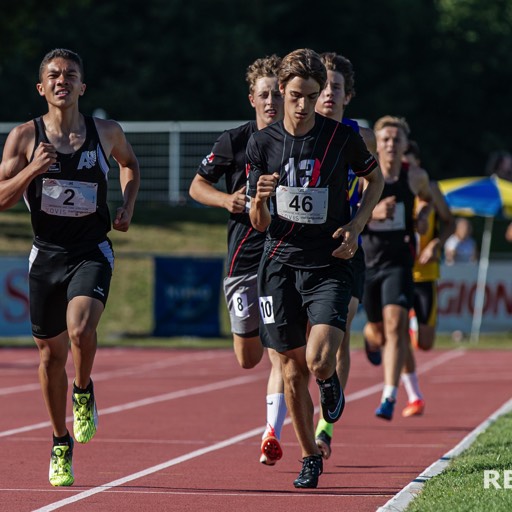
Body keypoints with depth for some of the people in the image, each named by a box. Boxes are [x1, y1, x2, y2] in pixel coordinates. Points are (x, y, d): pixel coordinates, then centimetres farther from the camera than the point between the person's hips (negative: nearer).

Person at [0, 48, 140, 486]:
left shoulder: (107, 133, 0)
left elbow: (130, 163, 22)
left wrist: (127, 207, 6)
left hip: (92, 252, -1)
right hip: (47, 254, 1)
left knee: (80, 327, -28)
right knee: (51, 352, 9)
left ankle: (84, 393, 3)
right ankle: (61, 443, 26)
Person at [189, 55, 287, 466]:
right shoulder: (234, 142, 1)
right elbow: (197, 185, 10)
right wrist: (226, 199, -8)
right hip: (244, 258, 1)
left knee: (280, 351, -11)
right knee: (248, 359, 6)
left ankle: (272, 434, -4)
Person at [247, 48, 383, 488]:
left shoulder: (342, 137, -5)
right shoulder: (262, 143, -1)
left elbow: (376, 179, 14)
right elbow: (259, 224, 2)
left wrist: (356, 225, -1)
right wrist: (260, 199, -21)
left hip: (330, 266, -2)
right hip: (281, 265, 2)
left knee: (319, 362, -19)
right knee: (293, 368, 5)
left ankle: (330, 383, 19)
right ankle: (310, 458, 23)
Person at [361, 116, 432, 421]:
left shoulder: (415, 176, -1)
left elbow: (426, 197, 22)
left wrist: (422, 217, 1)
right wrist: (372, 212, -25)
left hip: (400, 262, -1)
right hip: (367, 261, 1)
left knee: (395, 324, -20)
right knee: (377, 332, 14)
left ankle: (390, 398, -23)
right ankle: (370, 336, 56)